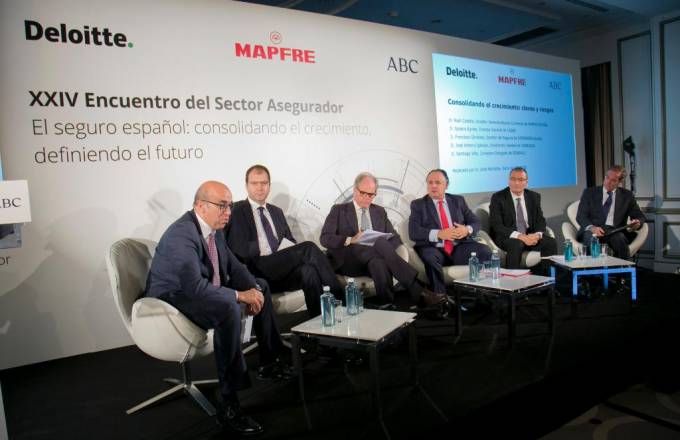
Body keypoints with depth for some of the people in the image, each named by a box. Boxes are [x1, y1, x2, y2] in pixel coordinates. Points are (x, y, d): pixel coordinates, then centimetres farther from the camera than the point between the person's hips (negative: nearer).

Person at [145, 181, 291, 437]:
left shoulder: (214, 229, 1)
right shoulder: (181, 235, -26)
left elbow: (233, 266, 9)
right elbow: (194, 286, -36)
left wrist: (253, 288, -10)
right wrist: (239, 295, -28)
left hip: (204, 290, 10)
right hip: (173, 299, -10)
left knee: (260, 286, 14)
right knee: (228, 308, -37)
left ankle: (269, 362, 20)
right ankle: (229, 406, -30)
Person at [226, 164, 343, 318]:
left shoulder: (277, 212, 25)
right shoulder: (237, 210, 5)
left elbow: (290, 242, 24)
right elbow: (239, 249, -7)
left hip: (282, 268, 6)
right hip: (259, 271, -6)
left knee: (309, 271, -31)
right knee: (308, 247, -27)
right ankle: (340, 298, -24)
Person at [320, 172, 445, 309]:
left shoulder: (380, 211, 22)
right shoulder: (339, 210, 11)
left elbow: (395, 238, 16)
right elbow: (325, 239, 0)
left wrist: (385, 250, -9)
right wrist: (350, 240, -18)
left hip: (373, 260, 3)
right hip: (348, 260, -3)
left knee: (378, 262, -38)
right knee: (380, 242, -34)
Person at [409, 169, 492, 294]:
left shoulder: (458, 201, 17)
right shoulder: (418, 204, 7)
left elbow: (475, 222, 14)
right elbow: (413, 232, -6)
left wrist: (467, 230, -11)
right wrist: (439, 234, -20)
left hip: (459, 248, 3)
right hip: (433, 250, -3)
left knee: (485, 252, -23)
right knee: (431, 258, -37)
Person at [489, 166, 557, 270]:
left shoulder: (534, 197, 9)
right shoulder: (498, 198, -7)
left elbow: (540, 220, 7)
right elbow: (496, 225, -15)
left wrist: (537, 234, -17)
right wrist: (520, 236, -27)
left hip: (530, 236, 5)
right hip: (506, 238, -5)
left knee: (551, 242, -20)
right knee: (516, 244, -36)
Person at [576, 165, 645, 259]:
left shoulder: (626, 195, 16)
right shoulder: (589, 192, 11)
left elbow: (640, 216, 18)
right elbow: (580, 216, 1)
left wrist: (638, 222, -9)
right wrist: (591, 227, -20)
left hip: (615, 232, 1)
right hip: (592, 232, -1)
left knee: (619, 239, -34)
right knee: (592, 239, -36)